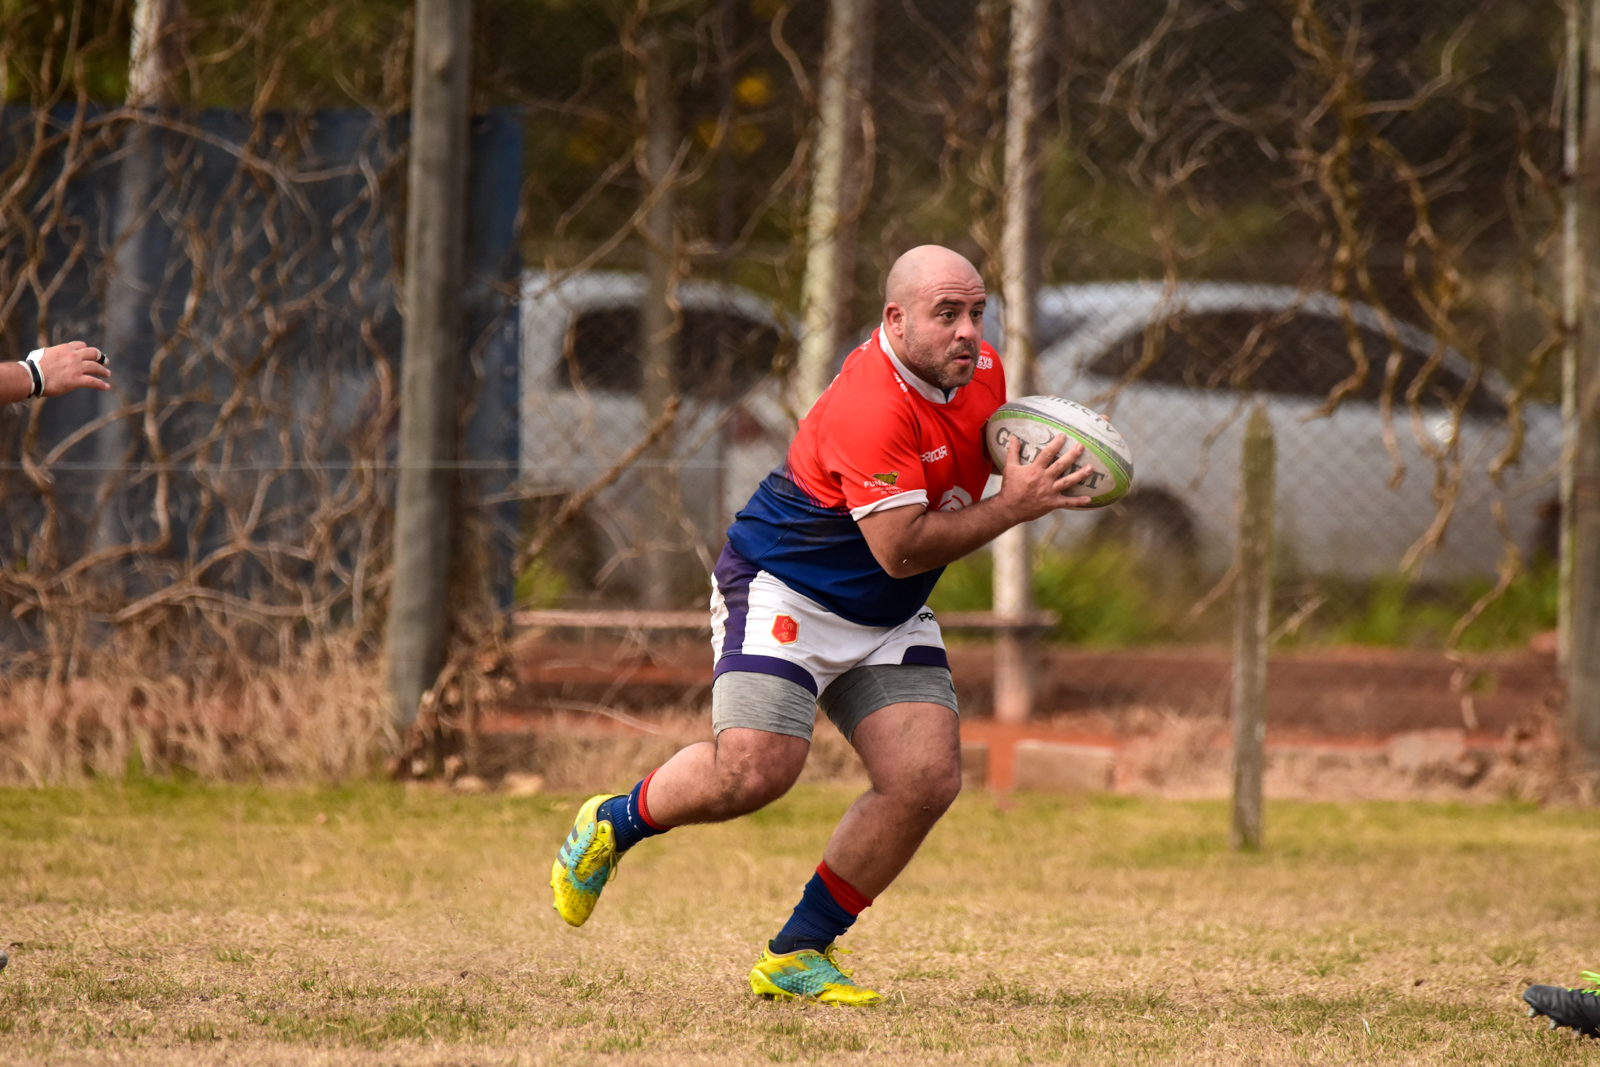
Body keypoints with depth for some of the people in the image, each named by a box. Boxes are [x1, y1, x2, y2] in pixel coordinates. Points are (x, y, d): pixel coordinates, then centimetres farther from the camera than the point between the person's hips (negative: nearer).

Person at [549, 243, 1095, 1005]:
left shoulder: (982, 371, 1)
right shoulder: (871, 406, -28)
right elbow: (901, 549, -31)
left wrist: (1043, 467, 1)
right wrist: (1013, 507, -28)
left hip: (888, 620, 8)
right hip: (784, 592, -8)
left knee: (927, 778, -10)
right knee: (754, 769, -23)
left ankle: (797, 954, 3)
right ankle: (613, 823, 10)